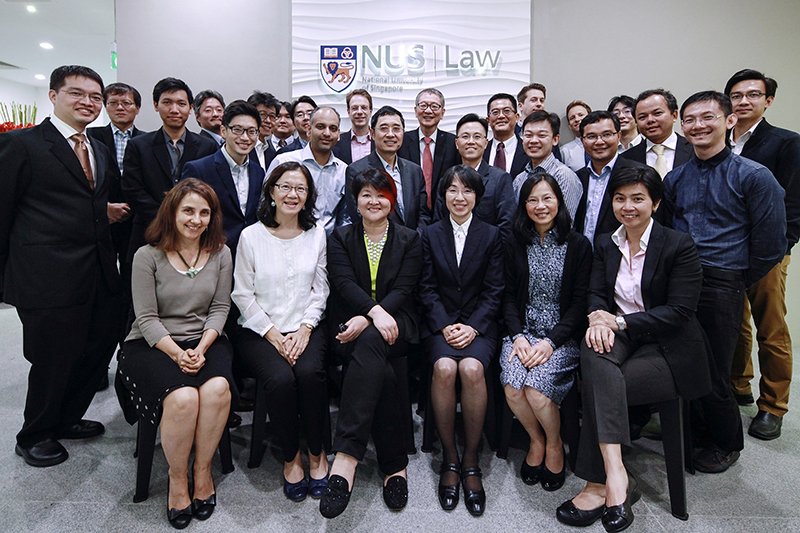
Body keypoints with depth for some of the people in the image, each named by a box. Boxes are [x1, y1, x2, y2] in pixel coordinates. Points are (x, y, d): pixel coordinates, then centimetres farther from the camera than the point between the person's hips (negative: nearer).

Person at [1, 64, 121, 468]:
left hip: (100, 278, 7)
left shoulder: (101, 151, 15)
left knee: (100, 349, 14)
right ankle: (34, 436, 32)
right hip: (49, 279, -6)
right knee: (53, 360, 6)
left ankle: (66, 419, 38)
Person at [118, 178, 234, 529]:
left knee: (217, 389, -30)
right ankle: (177, 479, -3)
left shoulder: (220, 253, 5)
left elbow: (220, 308, 4)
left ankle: (203, 470, -6)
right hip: (153, 344, -2)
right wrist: (177, 354, -18)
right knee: (182, 397, -31)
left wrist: (202, 348, -12)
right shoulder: (148, 256, -3)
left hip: (205, 341, 2)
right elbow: (147, 318, -5)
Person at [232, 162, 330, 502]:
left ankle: (316, 454, -6)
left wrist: (305, 329, -7)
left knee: (310, 373, -28)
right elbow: (243, 295, -1)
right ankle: (291, 457, -4)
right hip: (260, 330, -1)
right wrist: (274, 335, -9)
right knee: (281, 379, -28)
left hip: (305, 328, 2)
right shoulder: (251, 236, 1)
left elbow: (320, 289, 7)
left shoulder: (317, 234, 8)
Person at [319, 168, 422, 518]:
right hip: (351, 323, 1)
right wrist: (374, 311, -26)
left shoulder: (409, 239, 11)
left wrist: (366, 321, -18)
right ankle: (394, 465, -19)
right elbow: (344, 283, -5)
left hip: (394, 324, 0)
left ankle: (346, 457, -40)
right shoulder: (340, 237, 11)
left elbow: (403, 290, -2)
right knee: (382, 374, -31)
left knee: (371, 343, -36)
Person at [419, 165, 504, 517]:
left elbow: (493, 290, 2)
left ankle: (470, 460, -13)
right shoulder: (430, 235, 10)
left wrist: (472, 327, -13)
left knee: (472, 368, -31)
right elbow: (427, 288, 4)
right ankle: (449, 458, -12)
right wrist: (446, 326, -11)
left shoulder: (492, 236, 8)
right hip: (440, 323, 1)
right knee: (444, 368, -30)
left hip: (479, 323, 0)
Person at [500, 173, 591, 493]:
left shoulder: (578, 245, 2)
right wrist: (518, 336, -10)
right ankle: (536, 439, 7)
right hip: (523, 331, 2)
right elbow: (509, 297, 7)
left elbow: (580, 301, -3)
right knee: (512, 386, -24)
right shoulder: (517, 245, 10)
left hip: (562, 336, -2)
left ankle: (554, 445, 6)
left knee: (535, 387, -26)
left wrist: (551, 341, -15)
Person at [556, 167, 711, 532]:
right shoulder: (605, 243, 10)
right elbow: (597, 293, 4)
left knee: (597, 386, -29)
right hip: (620, 338, 4)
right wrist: (598, 319, -20)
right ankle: (615, 475, -37)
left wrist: (619, 321, -20)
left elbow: (679, 311, -13)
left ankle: (598, 485, -17)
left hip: (669, 350, -4)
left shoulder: (679, 245, -6)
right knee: (594, 349, -33)